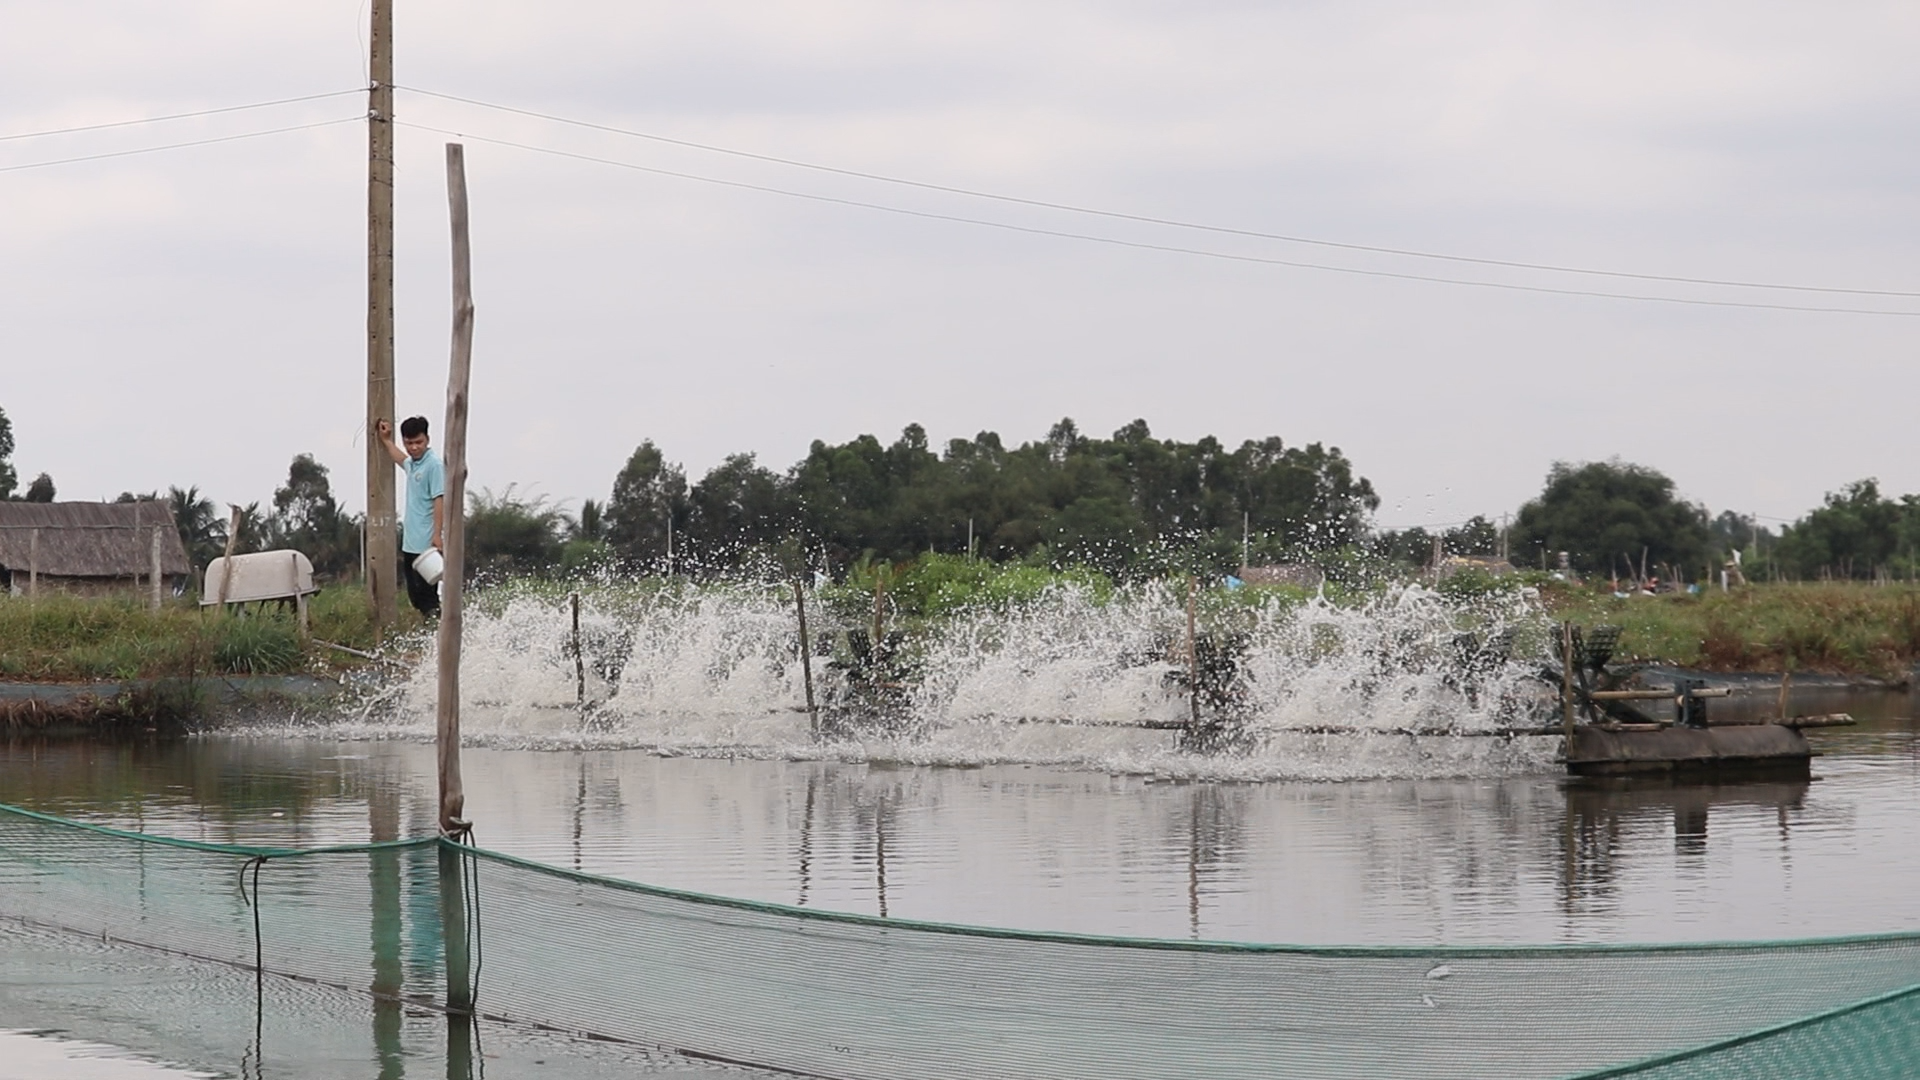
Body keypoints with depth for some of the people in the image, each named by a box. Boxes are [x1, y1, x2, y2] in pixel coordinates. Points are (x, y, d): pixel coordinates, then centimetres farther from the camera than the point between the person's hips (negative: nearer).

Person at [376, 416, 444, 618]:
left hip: (426, 546, -9)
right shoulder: (412, 463, 13)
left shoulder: (434, 464, -12)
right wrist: (386, 441, 46)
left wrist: (437, 535, -24)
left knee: (426, 595, -9)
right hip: (410, 544, 9)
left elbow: (439, 500, -18)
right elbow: (401, 459, 40)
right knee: (415, 596, 11)